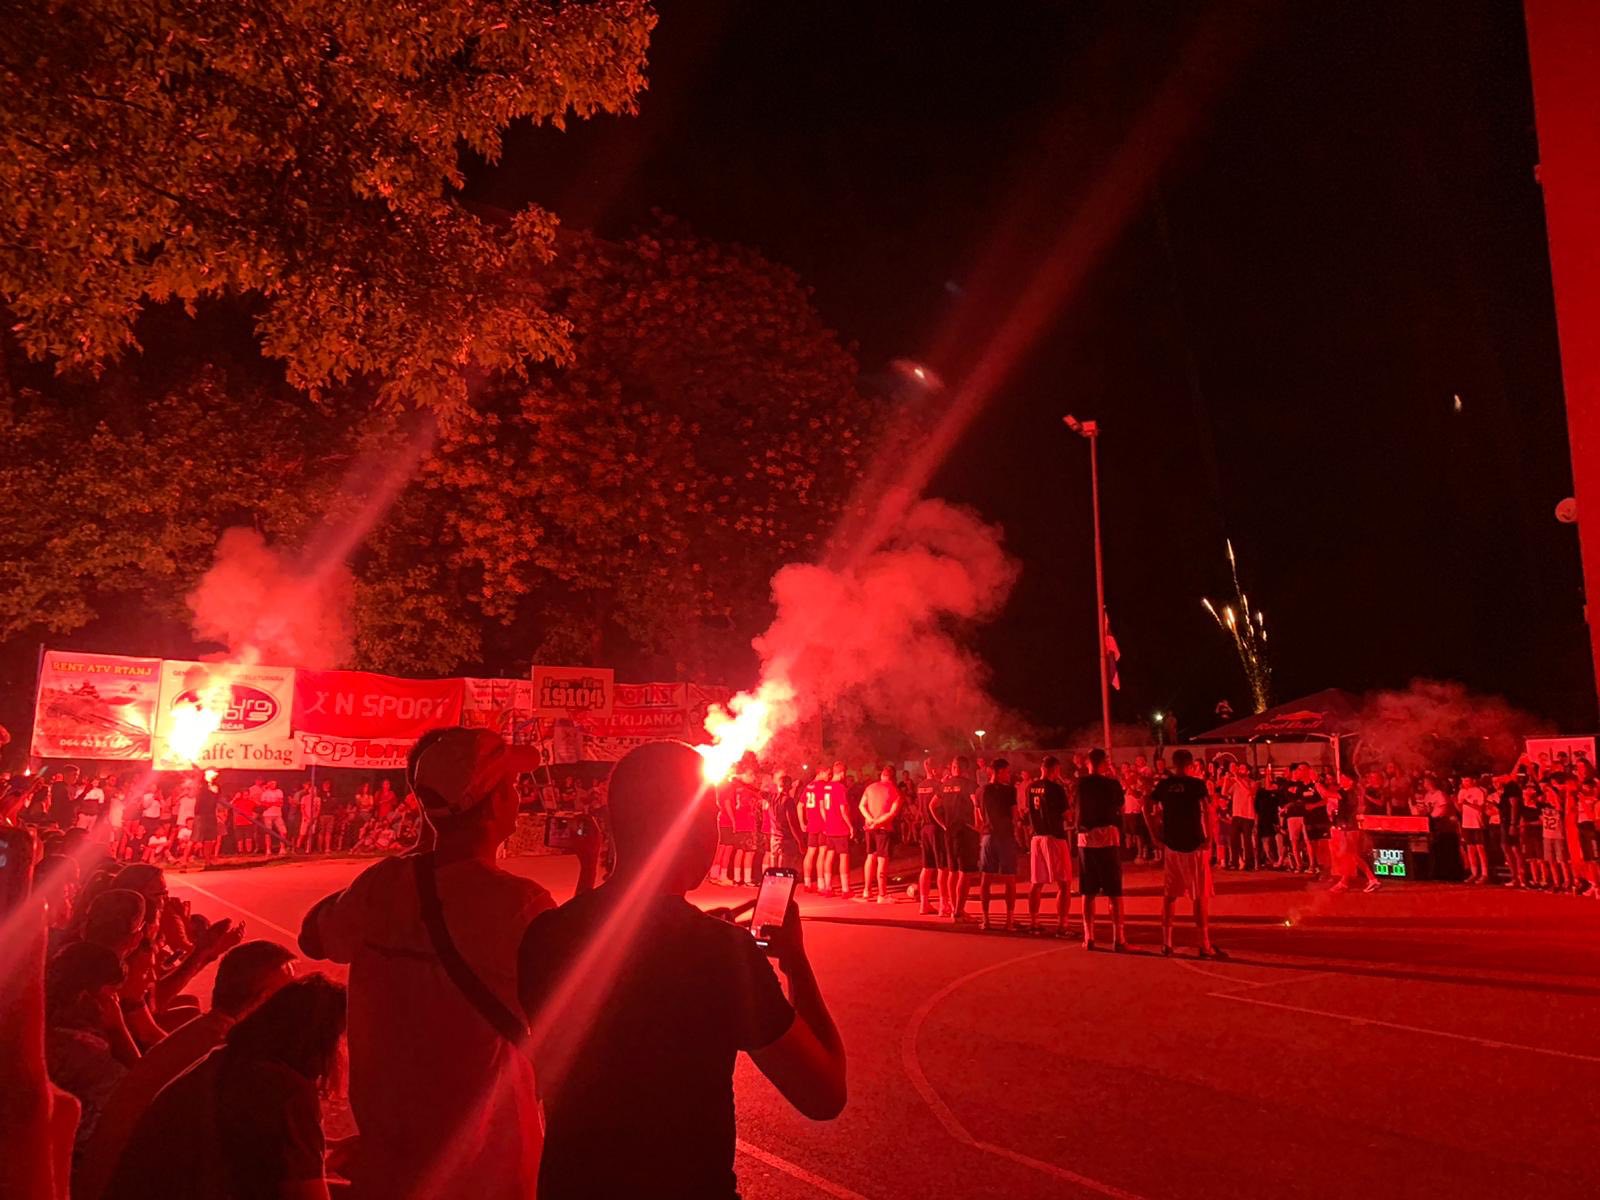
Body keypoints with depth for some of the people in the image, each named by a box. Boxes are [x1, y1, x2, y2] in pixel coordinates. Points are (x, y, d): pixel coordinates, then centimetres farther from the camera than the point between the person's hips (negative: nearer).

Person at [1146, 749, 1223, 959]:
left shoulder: (1162, 786, 4)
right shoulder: (1197, 784, -6)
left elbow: (1150, 809, -2)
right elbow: (1207, 811, -18)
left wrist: (1157, 836, 3)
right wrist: (1208, 839, -13)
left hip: (1170, 846, 4)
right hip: (1194, 845, -3)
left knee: (1168, 895, 12)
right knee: (1200, 896, 3)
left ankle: (1166, 943, 13)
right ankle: (1205, 945, 3)